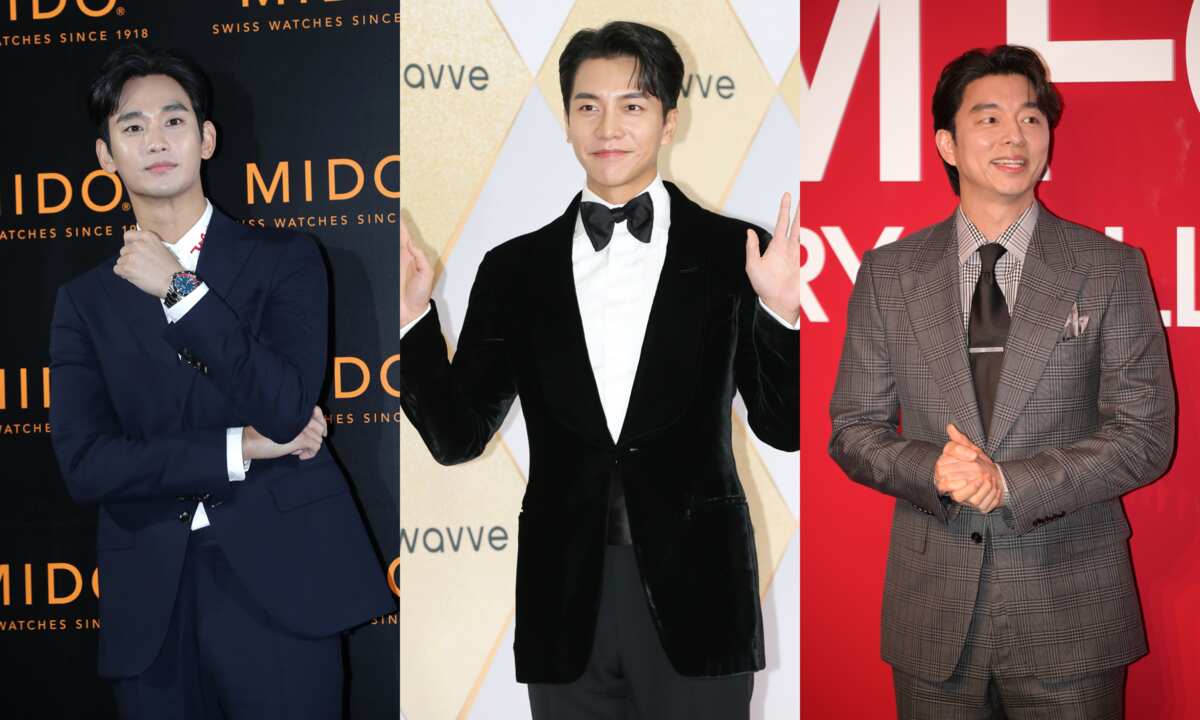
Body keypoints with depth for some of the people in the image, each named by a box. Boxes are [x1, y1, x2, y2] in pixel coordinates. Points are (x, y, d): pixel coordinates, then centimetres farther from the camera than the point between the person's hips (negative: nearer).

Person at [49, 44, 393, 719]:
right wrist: (239, 450, -10)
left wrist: (181, 291, -12)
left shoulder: (285, 259, 2)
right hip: (151, 604, 2)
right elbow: (85, 465, -3)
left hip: (277, 587, -2)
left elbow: (285, 408, -13)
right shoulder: (86, 300, 8)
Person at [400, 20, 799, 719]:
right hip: (567, 602, 2)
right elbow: (458, 437, 3)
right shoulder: (515, 268, 4)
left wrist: (779, 311, -18)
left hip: (694, 595, -1)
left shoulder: (731, 254, -1)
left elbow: (784, 426, -1)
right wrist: (414, 318, -10)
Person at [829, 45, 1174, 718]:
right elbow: (854, 428, 4)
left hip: (1072, 612, -1)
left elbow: (1147, 434, -5)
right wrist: (932, 471, -16)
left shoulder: (1112, 268, -1)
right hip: (934, 612, 1)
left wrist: (1010, 481, -17)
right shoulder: (888, 273, 3)